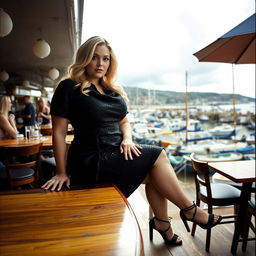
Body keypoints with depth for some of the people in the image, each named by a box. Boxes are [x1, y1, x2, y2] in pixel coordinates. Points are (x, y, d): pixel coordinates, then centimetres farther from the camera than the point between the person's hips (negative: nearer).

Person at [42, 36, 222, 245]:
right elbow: (59, 132, -8)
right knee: (157, 156, -13)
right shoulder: (69, 88, -6)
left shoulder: (113, 91, 13)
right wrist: (62, 173, -10)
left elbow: (124, 121, 17)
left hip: (115, 154, 7)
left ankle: (162, 222, 10)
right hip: (92, 163, -7)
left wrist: (127, 139, -5)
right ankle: (190, 210, 3)